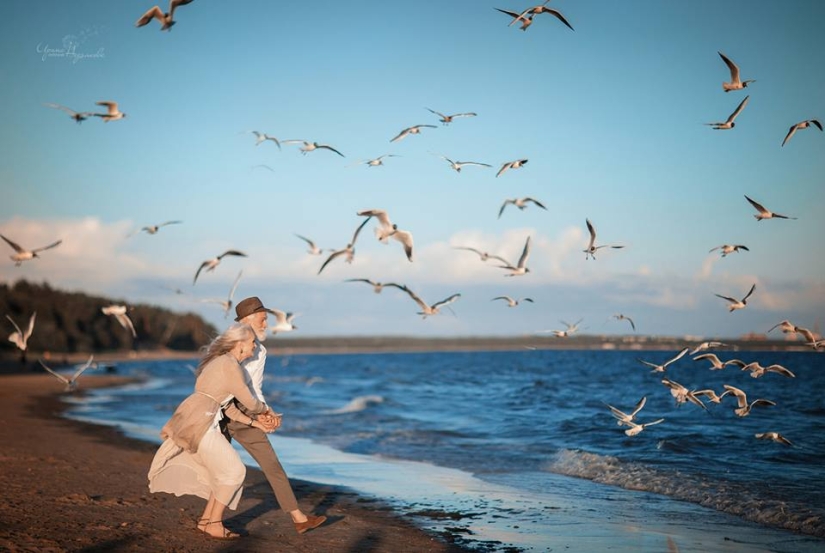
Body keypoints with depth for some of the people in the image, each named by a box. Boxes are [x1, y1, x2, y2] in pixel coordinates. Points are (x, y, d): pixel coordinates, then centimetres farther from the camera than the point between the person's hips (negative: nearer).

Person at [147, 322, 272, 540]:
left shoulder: (221, 362, 21)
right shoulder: (230, 365, -10)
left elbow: (228, 407, 23)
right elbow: (249, 403, -3)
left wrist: (255, 423, 21)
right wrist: (263, 407, 19)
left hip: (194, 422, 9)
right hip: (198, 423, -9)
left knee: (228, 470, 15)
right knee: (233, 471, -1)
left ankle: (206, 519, 19)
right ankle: (214, 524, 5)